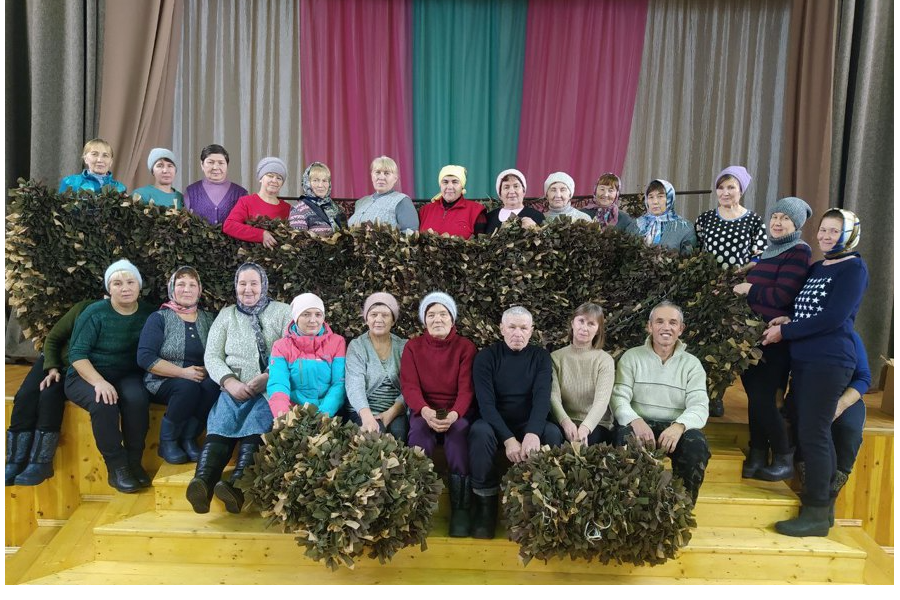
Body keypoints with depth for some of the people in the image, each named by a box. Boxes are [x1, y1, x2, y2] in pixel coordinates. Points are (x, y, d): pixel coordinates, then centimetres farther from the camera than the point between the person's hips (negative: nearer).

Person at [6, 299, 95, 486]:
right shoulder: (84, 308, -14)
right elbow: (52, 339, -4)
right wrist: (52, 369, -15)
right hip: (54, 362, 3)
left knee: (50, 395, -29)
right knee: (26, 396, -22)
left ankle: (40, 463, -25)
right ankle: (15, 462, -17)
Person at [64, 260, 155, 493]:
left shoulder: (148, 314, 1)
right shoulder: (95, 314, -7)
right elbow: (77, 354, -11)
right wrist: (99, 382, -26)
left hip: (127, 376, 2)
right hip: (87, 376, -2)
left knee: (137, 397, -32)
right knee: (103, 403, -34)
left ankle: (134, 461, -16)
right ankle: (116, 467, -19)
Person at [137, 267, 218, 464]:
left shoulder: (208, 319, 13)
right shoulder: (159, 318, 2)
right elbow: (145, 358, -10)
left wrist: (207, 370, -14)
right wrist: (182, 372, -18)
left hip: (200, 379, 3)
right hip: (164, 383, -3)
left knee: (213, 386, -30)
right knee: (187, 386, -35)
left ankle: (188, 439, -13)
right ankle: (167, 442, -13)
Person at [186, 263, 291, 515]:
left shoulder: (282, 312, 13)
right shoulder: (226, 314, 20)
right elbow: (212, 356, 10)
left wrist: (268, 377, -16)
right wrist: (230, 381, -10)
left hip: (271, 388, -2)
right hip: (235, 388, 2)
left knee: (256, 420, -32)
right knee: (221, 422, -28)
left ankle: (237, 485, -49)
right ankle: (202, 482, -48)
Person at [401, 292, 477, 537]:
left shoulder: (465, 347, 3)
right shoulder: (413, 346, 5)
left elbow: (466, 388, -6)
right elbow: (409, 386, -5)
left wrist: (454, 414, -28)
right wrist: (426, 411, -26)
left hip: (456, 412, 0)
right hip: (424, 411, 1)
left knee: (458, 434, -34)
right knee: (419, 433, -34)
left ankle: (460, 510, -27)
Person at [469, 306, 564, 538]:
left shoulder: (541, 357, 0)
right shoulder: (486, 357, -6)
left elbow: (542, 397, -16)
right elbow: (486, 402, -17)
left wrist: (533, 432, -35)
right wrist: (508, 438, -31)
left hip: (529, 424, 2)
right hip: (495, 423, -1)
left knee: (553, 433, -30)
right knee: (480, 431, -35)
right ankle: (486, 505, -19)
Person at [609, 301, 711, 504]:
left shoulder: (692, 363, 8)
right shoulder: (631, 357, 6)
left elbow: (699, 406, -5)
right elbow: (619, 397, -5)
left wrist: (679, 426, -29)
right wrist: (635, 421, -28)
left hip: (677, 428, 2)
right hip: (640, 424, -1)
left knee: (697, 445, -31)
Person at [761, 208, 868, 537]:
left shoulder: (853, 268, -7)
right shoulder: (817, 268, 17)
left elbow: (832, 318, -16)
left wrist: (784, 332, -12)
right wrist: (790, 320, 1)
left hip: (829, 362, -8)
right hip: (803, 360, 8)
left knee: (813, 434, -7)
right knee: (812, 433, 12)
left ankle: (817, 515, 2)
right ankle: (822, 500, 24)